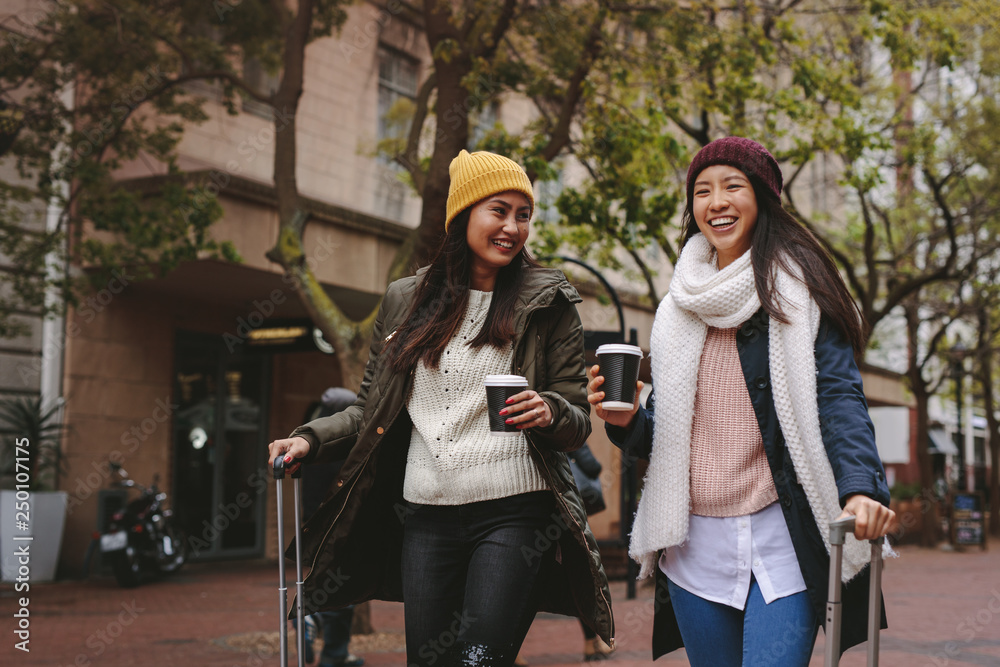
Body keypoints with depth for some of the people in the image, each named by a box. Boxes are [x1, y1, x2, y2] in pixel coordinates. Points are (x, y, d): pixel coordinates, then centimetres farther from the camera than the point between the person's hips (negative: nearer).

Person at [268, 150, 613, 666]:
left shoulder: (548, 304, 3)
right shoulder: (404, 301, 9)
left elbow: (578, 423, 3)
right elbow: (370, 409, 15)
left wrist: (549, 412, -18)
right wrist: (309, 439, 0)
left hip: (513, 512, -3)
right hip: (425, 515, 3)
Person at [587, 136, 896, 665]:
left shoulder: (799, 292, 0)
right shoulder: (677, 310, 13)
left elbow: (839, 398, -10)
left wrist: (861, 487, -27)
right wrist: (627, 421, -6)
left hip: (781, 538, -4)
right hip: (694, 546, 4)